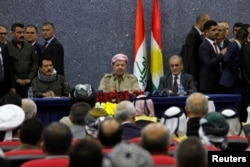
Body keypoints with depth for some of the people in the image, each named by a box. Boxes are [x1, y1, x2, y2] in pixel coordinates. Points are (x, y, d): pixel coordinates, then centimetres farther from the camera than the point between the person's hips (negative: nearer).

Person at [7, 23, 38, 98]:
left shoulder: (29, 47, 13)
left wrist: (29, 78, 0)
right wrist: (16, 79, -7)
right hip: (13, 83, -3)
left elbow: (35, 63, 12)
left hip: (28, 82, 3)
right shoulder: (7, 47, 0)